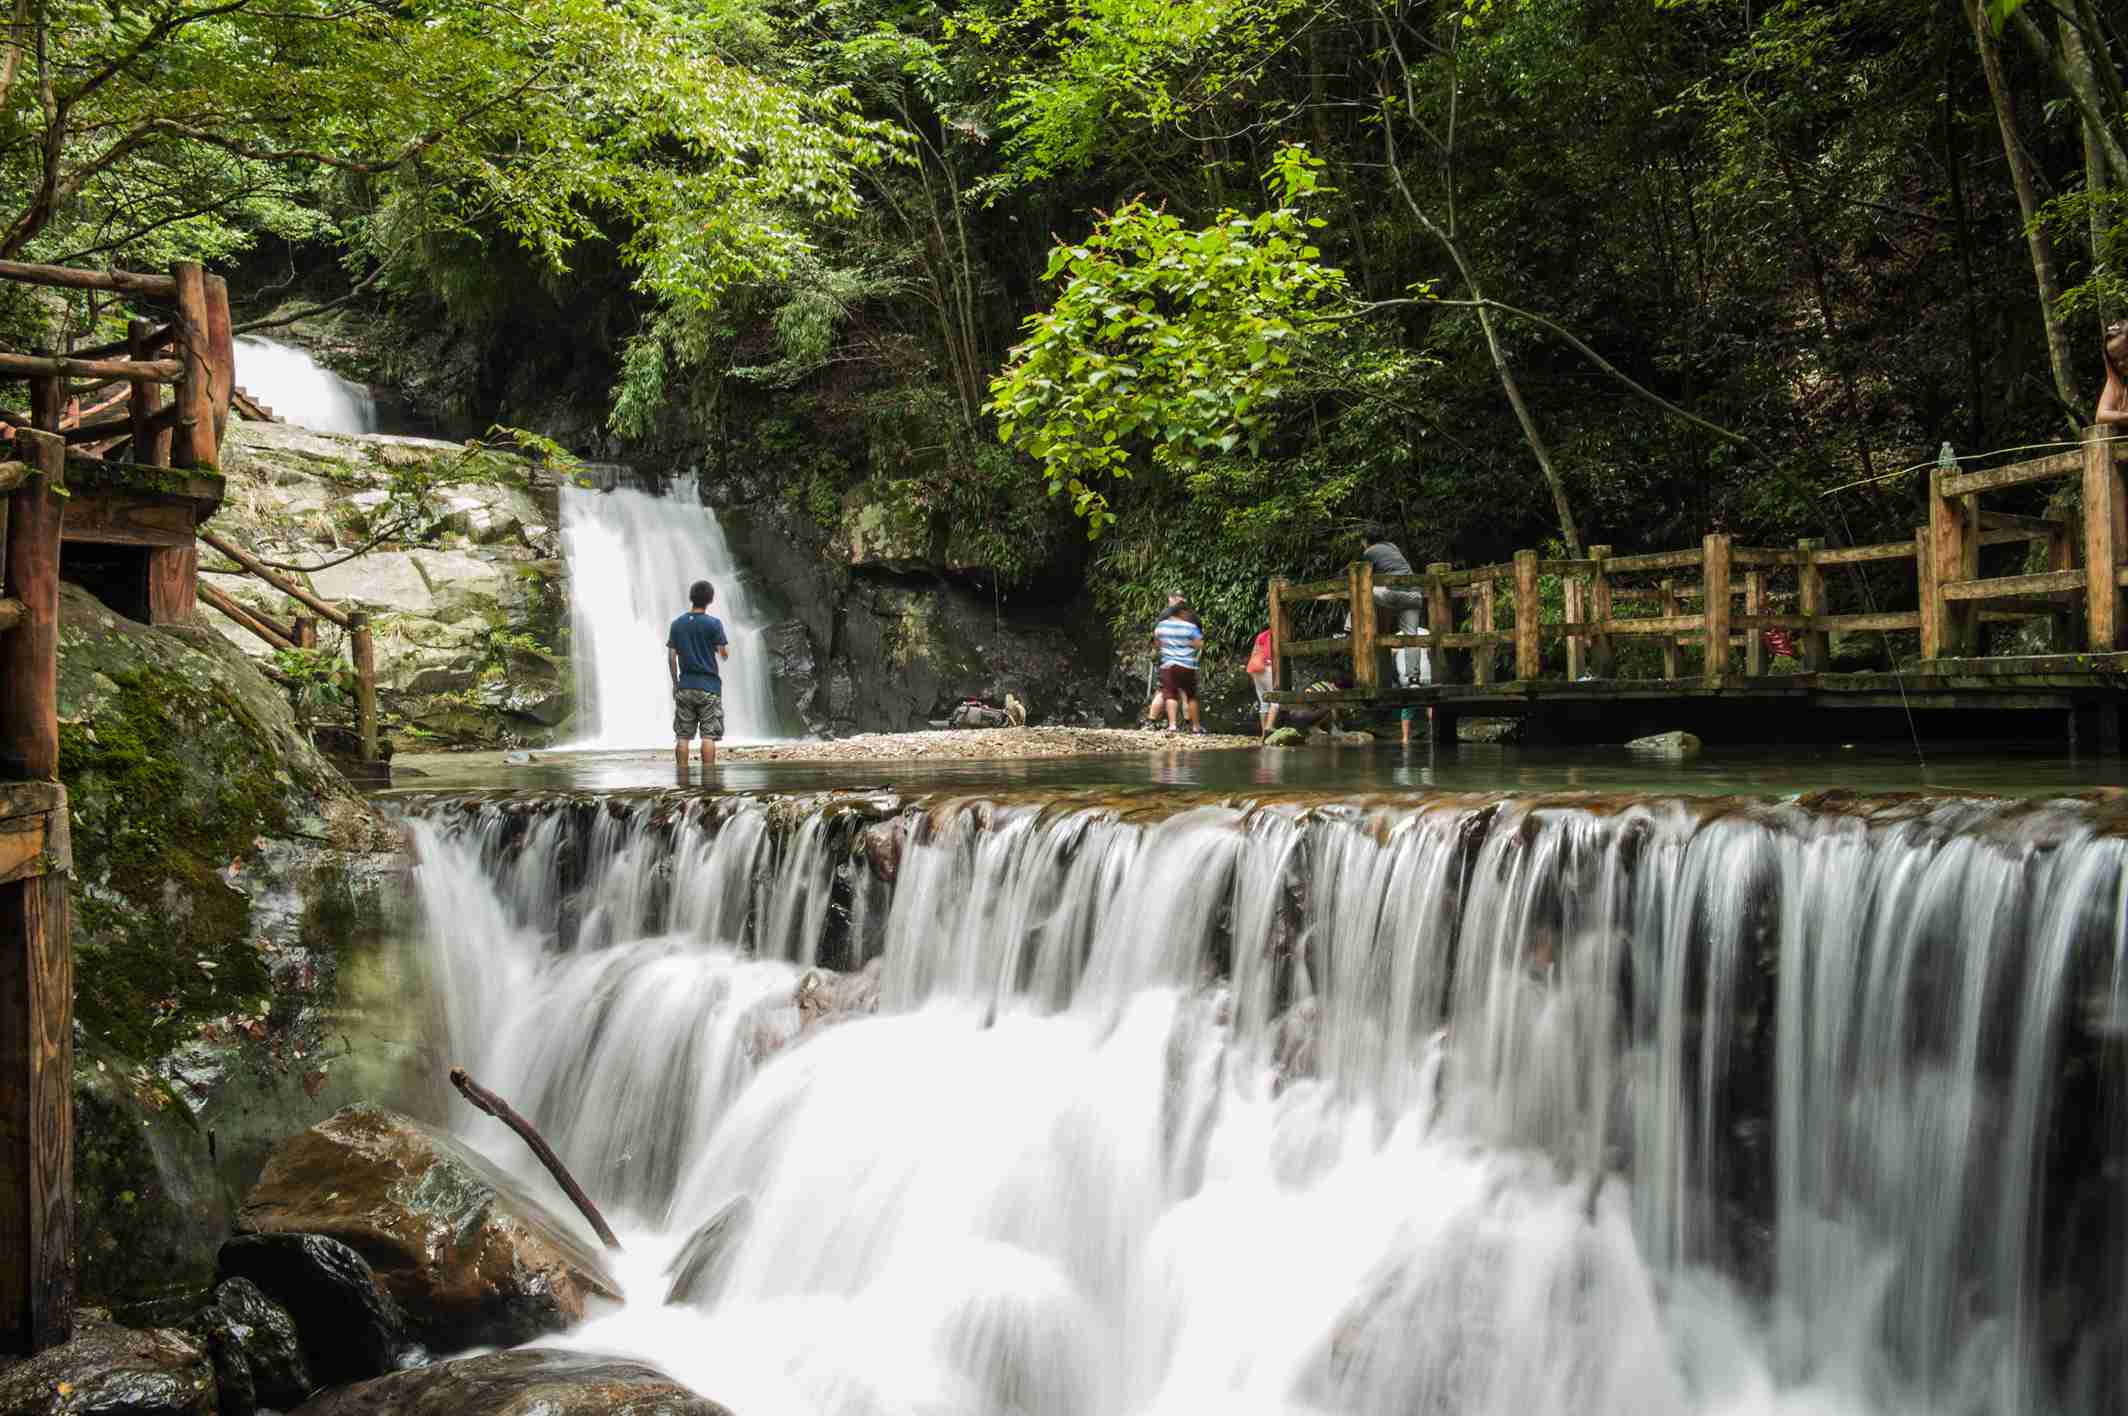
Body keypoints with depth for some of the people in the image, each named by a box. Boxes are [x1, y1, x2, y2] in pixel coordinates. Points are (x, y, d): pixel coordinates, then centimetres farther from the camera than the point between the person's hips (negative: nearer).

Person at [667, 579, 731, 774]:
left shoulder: (677, 624, 5)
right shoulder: (714, 623, -6)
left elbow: (671, 657, 4)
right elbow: (724, 654, -5)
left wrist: (675, 683, 13)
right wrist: (723, 645, 17)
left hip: (685, 686, 3)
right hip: (709, 686, -3)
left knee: (683, 736, 4)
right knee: (709, 736, -3)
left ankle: (682, 777, 2)